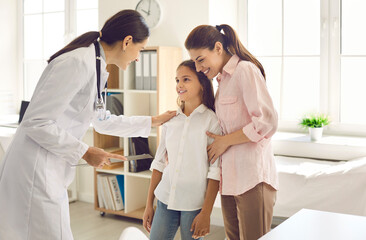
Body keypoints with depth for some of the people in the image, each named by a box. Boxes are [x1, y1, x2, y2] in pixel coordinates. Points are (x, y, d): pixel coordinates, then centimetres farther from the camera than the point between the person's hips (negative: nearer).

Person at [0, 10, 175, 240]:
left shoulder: (96, 67, 12)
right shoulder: (78, 62, -19)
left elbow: (102, 121, 26)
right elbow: (37, 122, -21)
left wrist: (152, 121, 29)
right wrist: (84, 152, -14)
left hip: (51, 172, 10)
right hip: (34, 170, -10)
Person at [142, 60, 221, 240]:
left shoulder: (211, 120, -6)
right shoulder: (170, 120, 7)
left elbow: (215, 169, -9)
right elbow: (159, 163, 12)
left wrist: (206, 212, -12)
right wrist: (149, 204, 11)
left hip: (194, 204, -4)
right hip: (165, 200, 4)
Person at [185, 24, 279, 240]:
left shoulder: (245, 70, -9)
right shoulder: (223, 78, 19)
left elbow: (267, 122, -18)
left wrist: (225, 141, -10)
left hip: (253, 177, -9)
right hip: (230, 177, 9)